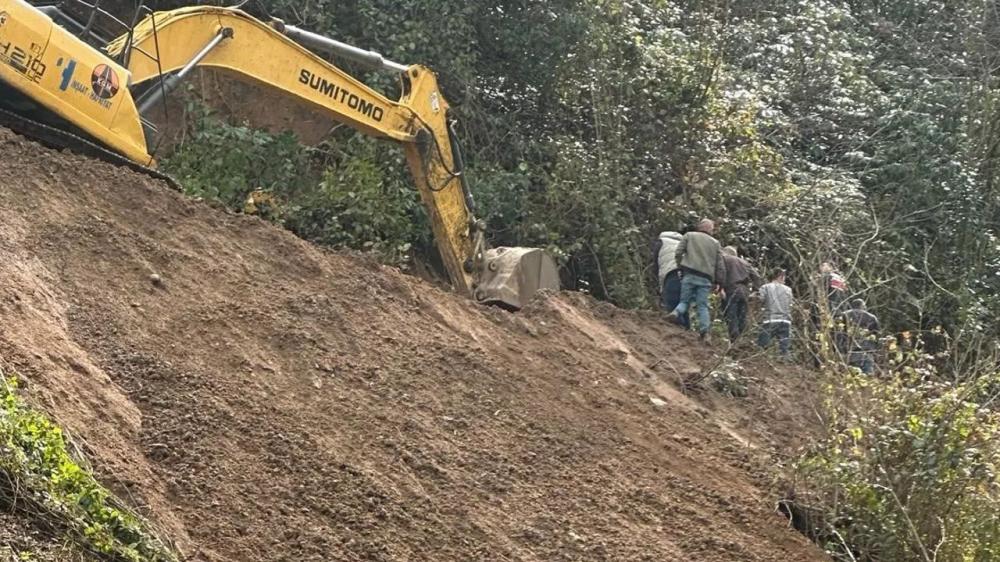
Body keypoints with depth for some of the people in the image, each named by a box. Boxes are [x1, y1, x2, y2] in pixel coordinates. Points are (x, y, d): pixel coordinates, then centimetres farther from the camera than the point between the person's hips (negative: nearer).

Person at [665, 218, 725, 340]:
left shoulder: (689, 236, 12)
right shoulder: (715, 243, 16)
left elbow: (678, 254, 2)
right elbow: (720, 266, 12)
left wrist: (681, 266, 18)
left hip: (689, 274, -1)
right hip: (706, 278, 1)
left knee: (685, 300, 8)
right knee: (703, 305, 2)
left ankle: (676, 312, -23)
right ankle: (704, 331, -10)